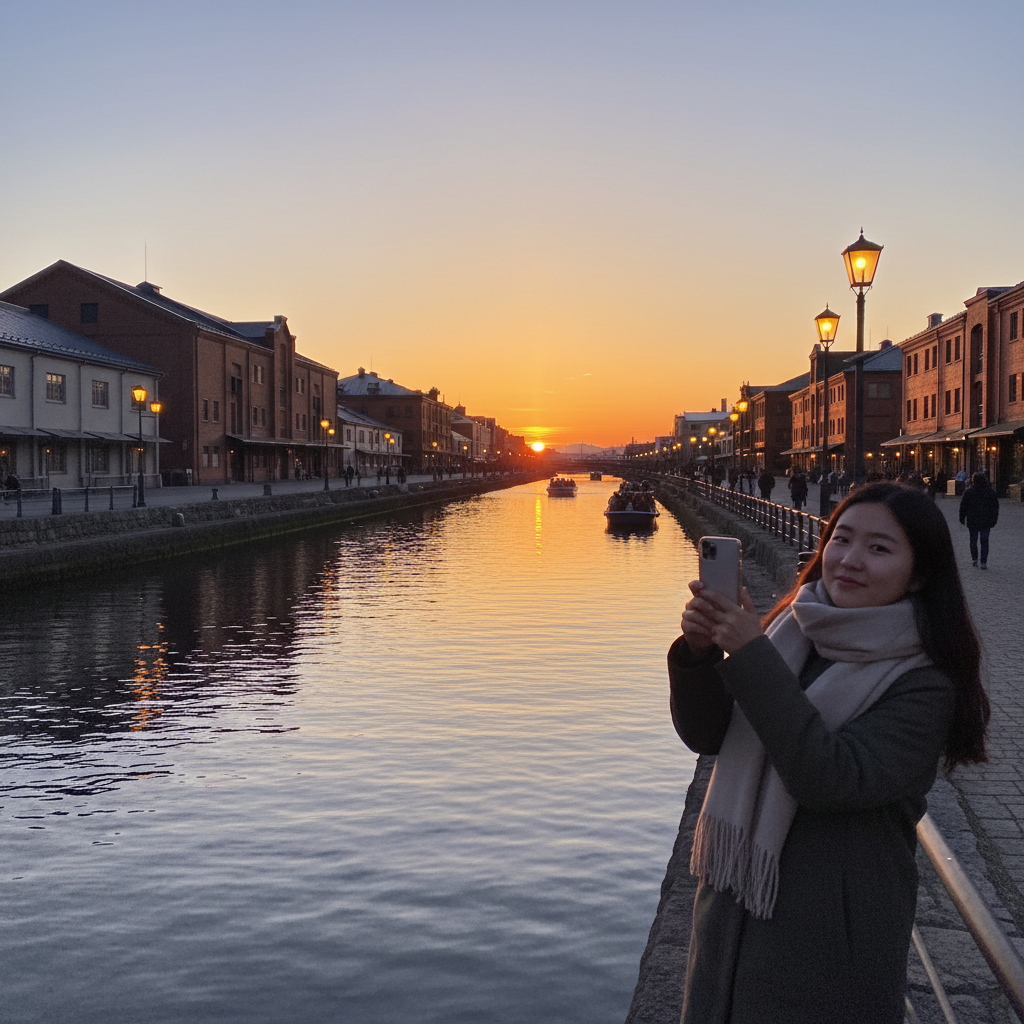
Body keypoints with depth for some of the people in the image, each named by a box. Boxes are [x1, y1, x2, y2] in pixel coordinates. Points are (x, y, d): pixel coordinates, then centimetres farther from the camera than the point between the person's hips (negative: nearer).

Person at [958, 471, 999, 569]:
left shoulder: (968, 492, -5)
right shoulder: (990, 491, 0)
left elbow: (963, 507, -1)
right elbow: (995, 506, 6)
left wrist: (962, 519, 7)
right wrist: (994, 520, 14)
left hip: (972, 521, -1)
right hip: (986, 522, 1)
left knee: (973, 540, 15)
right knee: (984, 542, 3)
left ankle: (974, 559, 17)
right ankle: (984, 562, -3)